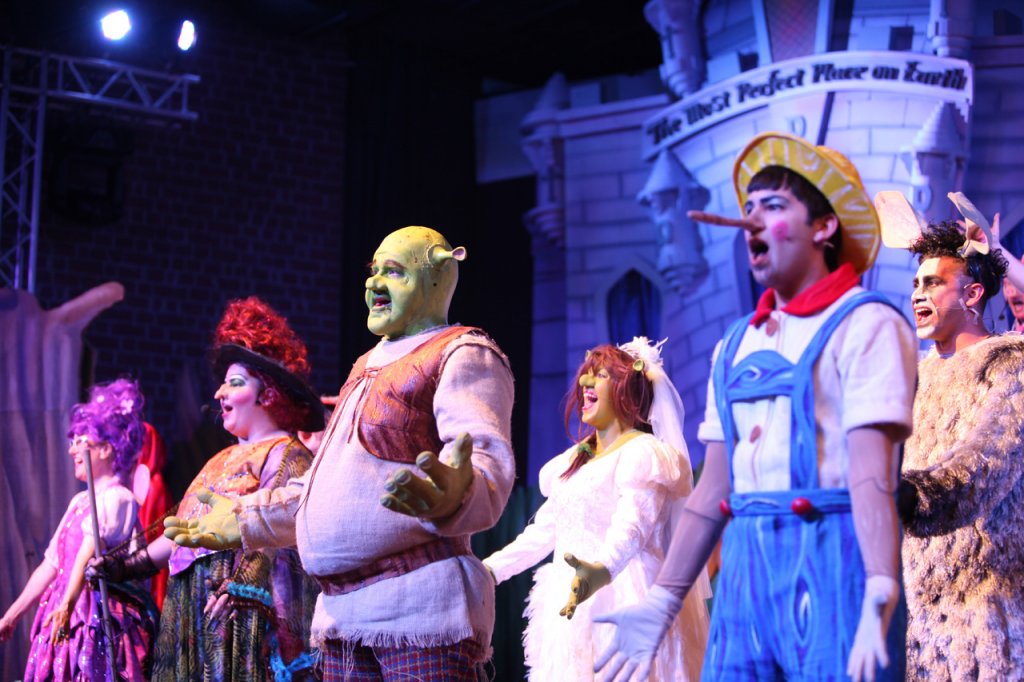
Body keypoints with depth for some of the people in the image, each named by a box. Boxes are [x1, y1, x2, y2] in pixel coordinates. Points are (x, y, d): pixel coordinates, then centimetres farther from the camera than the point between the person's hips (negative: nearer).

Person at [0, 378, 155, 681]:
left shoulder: (116, 499, -7)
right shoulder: (79, 501, 18)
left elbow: (89, 552, -23)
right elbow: (51, 565, 20)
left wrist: (67, 603, -35)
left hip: (101, 619, -8)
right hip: (68, 621, 8)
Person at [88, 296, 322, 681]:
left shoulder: (285, 454, -6)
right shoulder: (226, 459, 23)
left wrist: (240, 588, -29)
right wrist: (126, 566, 25)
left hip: (241, 619, -9)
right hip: (197, 618, 9)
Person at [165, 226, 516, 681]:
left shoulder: (462, 355, -3)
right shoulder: (368, 367, 25)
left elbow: (487, 460, -22)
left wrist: (454, 494, -44)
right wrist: (244, 519, 30)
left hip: (421, 605, -9)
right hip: (341, 612, 9)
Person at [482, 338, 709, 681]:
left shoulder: (643, 453, -9)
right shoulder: (575, 460, 18)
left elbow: (633, 527, -25)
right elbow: (544, 530, 22)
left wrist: (602, 569, -44)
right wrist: (488, 569, 19)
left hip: (620, 602, -8)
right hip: (576, 604, 8)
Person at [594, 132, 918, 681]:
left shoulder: (865, 326, -3)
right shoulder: (736, 344, 17)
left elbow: (871, 474, -15)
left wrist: (879, 601, -25)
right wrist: (661, 601, 13)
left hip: (832, 562, -6)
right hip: (744, 568, 6)